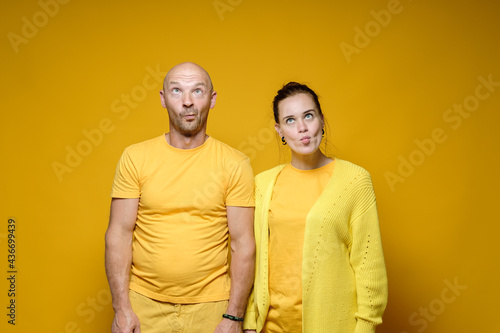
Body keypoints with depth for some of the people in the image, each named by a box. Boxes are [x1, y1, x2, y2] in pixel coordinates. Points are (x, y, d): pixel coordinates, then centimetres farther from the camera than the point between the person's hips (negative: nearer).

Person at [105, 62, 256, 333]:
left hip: (210, 306, 0)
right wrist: (121, 309, -7)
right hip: (144, 303, 1)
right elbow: (119, 234, -3)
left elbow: (243, 244, -6)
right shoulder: (135, 158, -2)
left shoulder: (235, 164, -5)